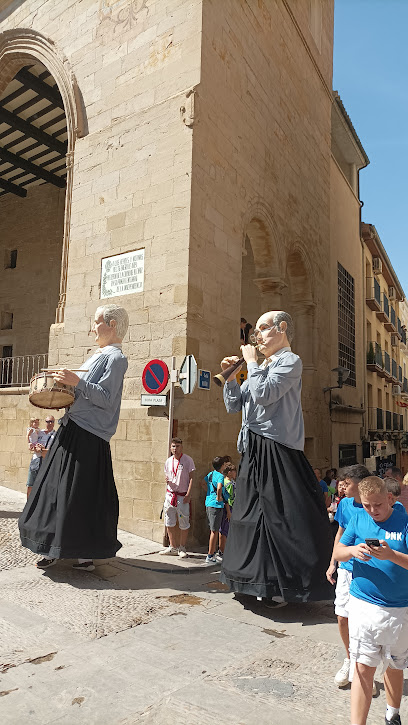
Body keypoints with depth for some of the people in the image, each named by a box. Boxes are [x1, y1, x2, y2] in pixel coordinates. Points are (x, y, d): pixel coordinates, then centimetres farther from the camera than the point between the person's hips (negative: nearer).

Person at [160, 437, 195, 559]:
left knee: (184, 524, 2)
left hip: (182, 496, -4)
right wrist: (167, 480, -5)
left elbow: (191, 478, -7)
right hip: (170, 494, 5)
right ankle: (173, 547, 20)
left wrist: (188, 494, -15)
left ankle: (182, 548, 16)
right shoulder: (168, 461, 9)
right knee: (169, 522, 7)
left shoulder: (188, 460, -6)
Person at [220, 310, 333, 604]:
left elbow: (264, 394, -21)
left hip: (278, 451, -9)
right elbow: (234, 406, 17)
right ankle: (264, 582, 27)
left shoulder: (290, 361, -6)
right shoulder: (262, 368, 19)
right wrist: (231, 377, 3)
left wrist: (252, 362, -8)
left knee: (282, 518, -4)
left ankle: (286, 585, 9)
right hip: (255, 451, 9)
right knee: (254, 514, 14)